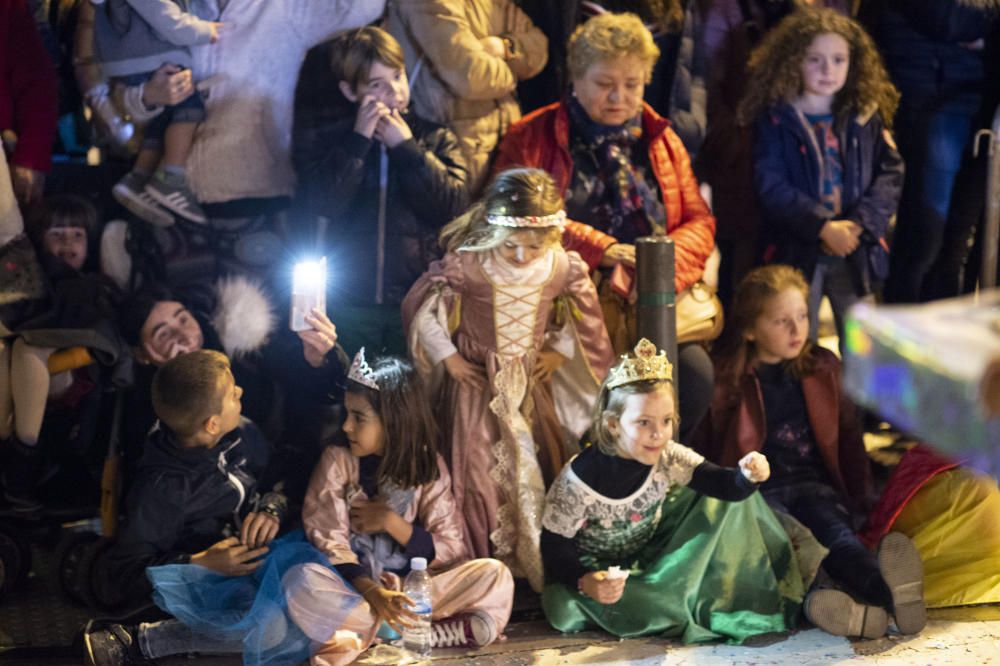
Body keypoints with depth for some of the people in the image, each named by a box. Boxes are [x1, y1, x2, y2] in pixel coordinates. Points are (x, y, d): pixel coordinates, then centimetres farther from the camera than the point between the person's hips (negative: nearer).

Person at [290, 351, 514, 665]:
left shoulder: (427, 466, 2)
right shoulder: (338, 461, -2)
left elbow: (451, 552, -1)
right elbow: (329, 544, -11)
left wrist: (392, 523, -13)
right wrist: (372, 592, -27)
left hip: (411, 589, 3)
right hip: (354, 589, -2)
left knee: (494, 575, -20)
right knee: (303, 582, -34)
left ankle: (368, 635, -23)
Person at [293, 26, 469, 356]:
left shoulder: (436, 138, 5)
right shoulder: (320, 135, 4)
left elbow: (454, 205, -8)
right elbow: (322, 203, -10)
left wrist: (406, 147, -10)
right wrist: (359, 140, -13)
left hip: (417, 301, 0)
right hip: (348, 303, 0)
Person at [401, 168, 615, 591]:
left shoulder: (563, 268, -9)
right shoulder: (467, 265, -20)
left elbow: (584, 314, 11)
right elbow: (420, 305, -9)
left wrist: (559, 352, 2)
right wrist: (447, 357, -7)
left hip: (532, 380, 3)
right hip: (478, 381, -3)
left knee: (544, 466, 6)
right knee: (479, 471, -3)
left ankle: (543, 563, 20)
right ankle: (483, 563, 9)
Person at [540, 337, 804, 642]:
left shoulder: (667, 457, -17)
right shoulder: (580, 480, -30)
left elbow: (726, 486, -21)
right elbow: (554, 547, -22)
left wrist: (748, 476, -46)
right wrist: (584, 582, -42)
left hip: (651, 554, 4)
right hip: (593, 568, -4)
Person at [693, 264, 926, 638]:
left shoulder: (823, 368, 16)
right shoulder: (727, 379, 5)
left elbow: (848, 434, 23)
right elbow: (705, 447, 7)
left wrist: (860, 496, 15)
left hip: (813, 483, 2)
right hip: (758, 488, -2)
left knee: (837, 530, -33)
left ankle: (895, 593, -65)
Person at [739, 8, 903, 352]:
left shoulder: (866, 118, 6)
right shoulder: (776, 120, -4)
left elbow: (891, 173, 0)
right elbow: (771, 186, -12)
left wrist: (860, 224, -16)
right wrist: (823, 227, -20)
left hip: (857, 253, 3)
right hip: (797, 253, -3)